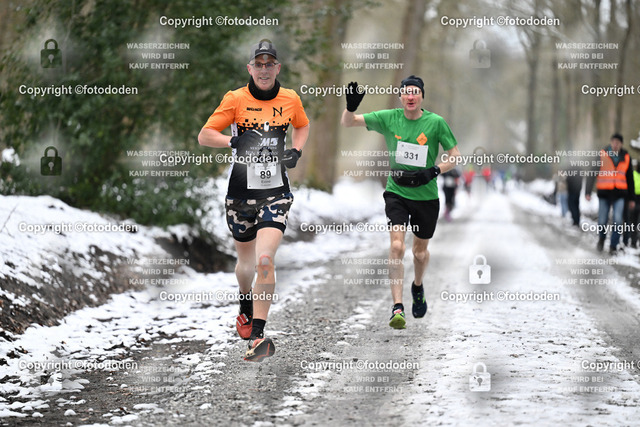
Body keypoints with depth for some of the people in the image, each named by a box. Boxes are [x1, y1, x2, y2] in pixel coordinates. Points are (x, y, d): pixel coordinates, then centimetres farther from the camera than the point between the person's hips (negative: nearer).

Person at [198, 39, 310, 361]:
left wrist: (296, 151, 6)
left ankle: (258, 335, -18)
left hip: (276, 192, 0)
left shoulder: (291, 99, 3)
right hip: (241, 192, 1)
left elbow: (302, 126, 24)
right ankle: (246, 307, 49)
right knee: (246, 261, 16)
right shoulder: (235, 99, -4)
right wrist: (235, 142, -19)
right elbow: (204, 136, -3)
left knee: (264, 261, -18)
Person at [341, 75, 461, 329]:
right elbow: (347, 123, -2)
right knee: (397, 247, -17)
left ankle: (418, 287, 48)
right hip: (396, 192, 0)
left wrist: (433, 172, -18)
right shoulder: (389, 118, -4)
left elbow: (455, 156, -2)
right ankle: (397, 308, -19)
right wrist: (351, 105, -24)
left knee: (420, 250, 15)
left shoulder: (436, 122, -8)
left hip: (426, 196, 0)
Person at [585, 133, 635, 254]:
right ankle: (601, 239, 31)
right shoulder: (601, 155, -1)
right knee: (602, 220, 1)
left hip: (619, 194, 1)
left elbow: (630, 179, 16)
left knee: (618, 220, -12)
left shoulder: (626, 157, 7)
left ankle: (614, 246, -1)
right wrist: (588, 192, -12)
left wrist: (631, 198, 16)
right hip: (604, 193, -1)